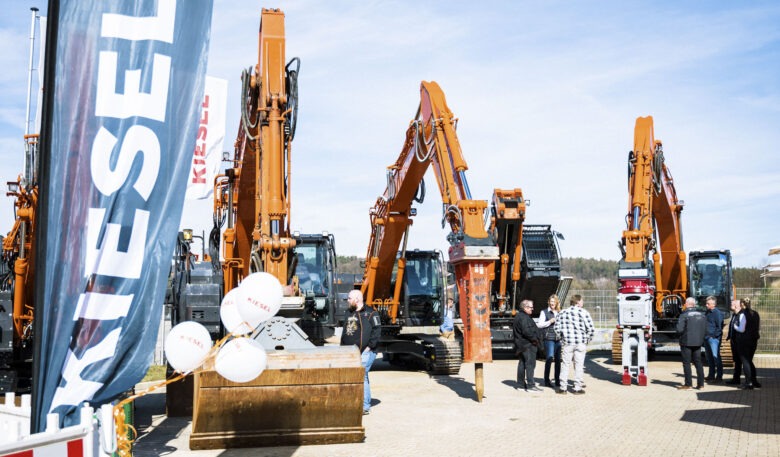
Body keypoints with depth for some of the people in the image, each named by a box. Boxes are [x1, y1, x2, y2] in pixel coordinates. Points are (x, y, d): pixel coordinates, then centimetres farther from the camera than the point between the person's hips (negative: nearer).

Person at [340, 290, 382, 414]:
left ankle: (365, 406, -5)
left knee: (361, 377, -11)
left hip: (364, 352, -8)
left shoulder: (370, 313, -4)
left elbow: (377, 330, -11)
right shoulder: (350, 314, 21)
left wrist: (370, 346, -15)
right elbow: (345, 332, 26)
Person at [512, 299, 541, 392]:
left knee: (522, 363, 15)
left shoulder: (519, 316, 17)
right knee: (530, 364, -10)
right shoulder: (524, 318, -18)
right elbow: (526, 331, -27)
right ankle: (530, 385, -12)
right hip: (528, 344, -11)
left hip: (521, 344, 11)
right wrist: (534, 339, -15)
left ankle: (521, 383, 22)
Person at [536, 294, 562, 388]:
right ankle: (547, 380, 0)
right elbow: (539, 324, -3)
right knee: (549, 359, -8)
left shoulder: (559, 313, 18)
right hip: (549, 338, -5)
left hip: (559, 338, 5)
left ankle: (558, 380, 13)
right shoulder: (544, 312, 4)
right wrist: (550, 321, -12)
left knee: (558, 359, 5)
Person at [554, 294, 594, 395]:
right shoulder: (584, 312, -3)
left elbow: (557, 329, 3)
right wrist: (587, 340, 6)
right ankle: (577, 388, 7)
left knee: (565, 365, 8)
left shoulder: (562, 313, 6)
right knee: (579, 365, 5)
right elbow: (591, 329, -7)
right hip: (580, 343, -2)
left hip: (567, 343, 2)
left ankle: (563, 387, 10)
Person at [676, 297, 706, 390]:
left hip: (686, 342, -5)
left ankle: (688, 384, 3)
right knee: (698, 362, 12)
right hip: (698, 342, 5)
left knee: (686, 362, 2)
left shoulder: (684, 315, -15)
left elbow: (679, 329, -18)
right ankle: (700, 383, 12)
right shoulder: (702, 314, 4)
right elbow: (705, 329, 7)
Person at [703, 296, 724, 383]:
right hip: (707, 338, 9)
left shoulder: (717, 313, -11)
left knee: (716, 357, -7)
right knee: (709, 357, 13)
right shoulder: (707, 312, 15)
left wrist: (715, 335, -15)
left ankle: (719, 376, -4)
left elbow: (720, 326, -14)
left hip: (714, 338, -9)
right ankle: (711, 375, 21)